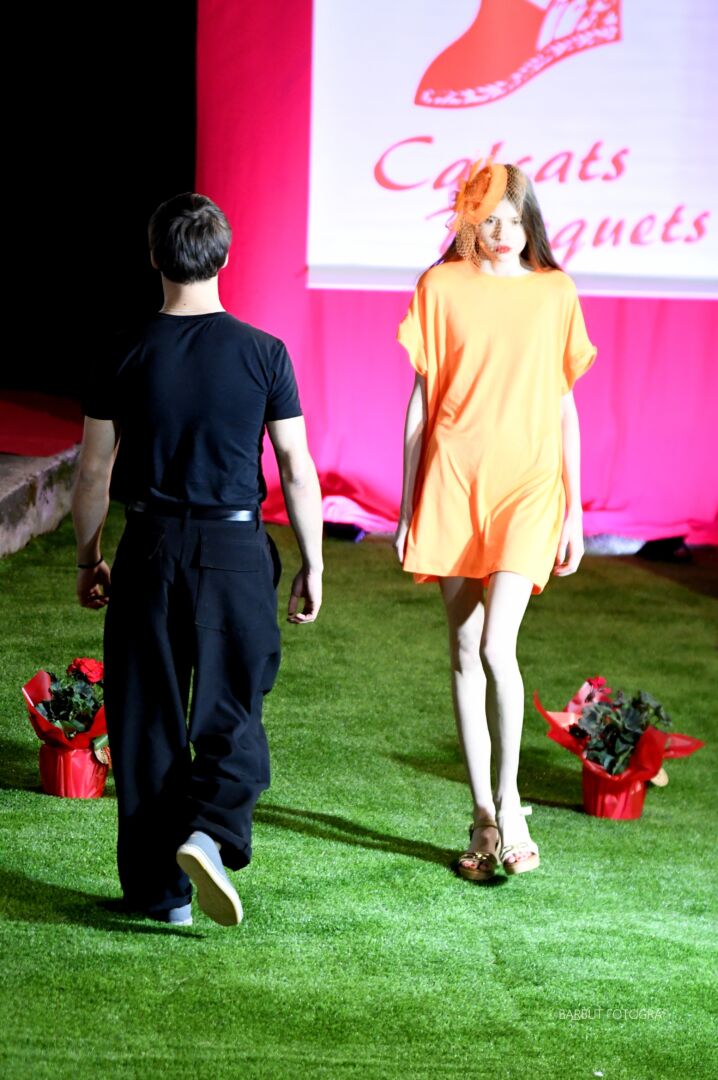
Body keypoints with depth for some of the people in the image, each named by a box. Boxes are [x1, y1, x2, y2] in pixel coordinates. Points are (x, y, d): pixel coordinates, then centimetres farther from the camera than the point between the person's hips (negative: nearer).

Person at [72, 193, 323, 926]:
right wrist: (311, 564, 7)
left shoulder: (128, 354, -2)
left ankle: (159, 887, 17)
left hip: (150, 549, 1)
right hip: (236, 549, -1)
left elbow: (94, 472, 2)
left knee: (148, 720, 10)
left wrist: (88, 559, 14)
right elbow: (297, 469, -3)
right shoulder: (263, 354, -5)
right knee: (230, 712, 11)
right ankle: (208, 832, -13)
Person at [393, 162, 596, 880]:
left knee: (497, 647, -14)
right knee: (464, 652, 4)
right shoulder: (442, 287, 4)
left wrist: (574, 510, 6)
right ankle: (484, 817, 15)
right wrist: (406, 505, 4)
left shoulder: (554, 293, 6)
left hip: (528, 485, -1)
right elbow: (420, 401, 6)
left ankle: (507, 800, 5)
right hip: (454, 483, 1)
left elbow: (564, 405, 9)